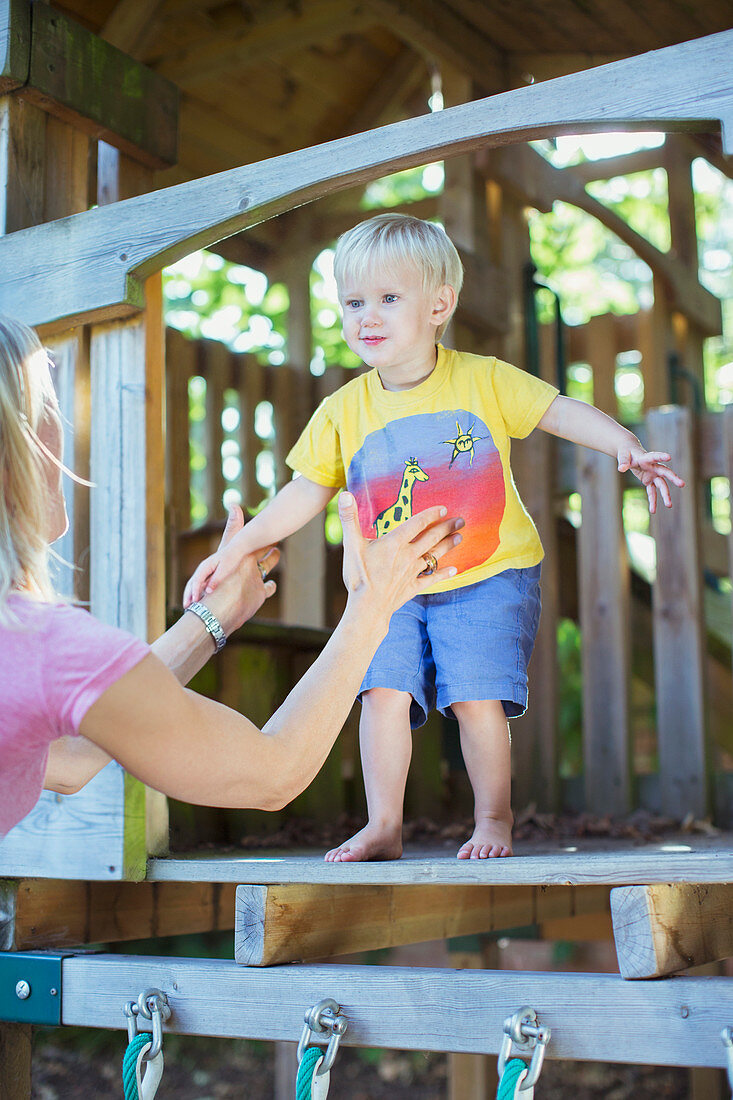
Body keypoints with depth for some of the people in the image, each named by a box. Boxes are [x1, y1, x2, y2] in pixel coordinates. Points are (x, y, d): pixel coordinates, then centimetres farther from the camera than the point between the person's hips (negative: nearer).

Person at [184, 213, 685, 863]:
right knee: (384, 691, -9)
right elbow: (305, 493, 4)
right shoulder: (343, 411, 0)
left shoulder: (483, 380, -6)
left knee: (475, 696, -10)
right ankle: (383, 827, 6)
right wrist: (236, 549, -2)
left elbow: (561, 412, -5)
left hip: (487, 577, -2)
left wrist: (628, 447, -21)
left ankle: (494, 820, 11)